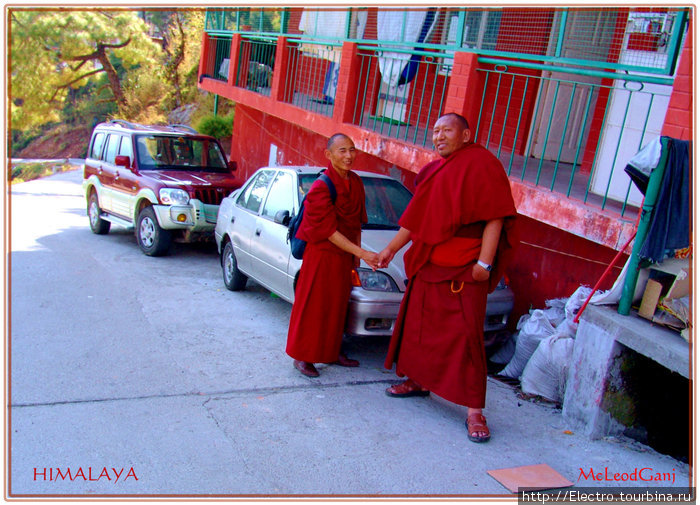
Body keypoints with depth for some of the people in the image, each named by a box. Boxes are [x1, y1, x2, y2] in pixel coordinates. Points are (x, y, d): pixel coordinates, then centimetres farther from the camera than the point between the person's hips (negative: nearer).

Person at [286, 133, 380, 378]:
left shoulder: (355, 182, 5)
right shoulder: (321, 187, -18)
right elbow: (328, 231, -21)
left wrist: (357, 252, 12)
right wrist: (362, 253, -25)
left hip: (345, 255, 7)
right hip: (322, 254, -7)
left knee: (338, 306, 15)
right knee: (313, 306, 1)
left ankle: (332, 352, 29)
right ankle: (302, 356, 13)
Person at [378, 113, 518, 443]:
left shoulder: (481, 163, -8)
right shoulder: (433, 171, 15)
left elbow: (495, 217, -14)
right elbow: (415, 218, 21)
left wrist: (485, 261, -20)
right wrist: (391, 249, 22)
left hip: (464, 269, -8)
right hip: (428, 264, 8)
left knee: (465, 335, -7)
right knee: (419, 323, 15)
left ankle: (474, 410, -1)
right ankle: (419, 381, 34)